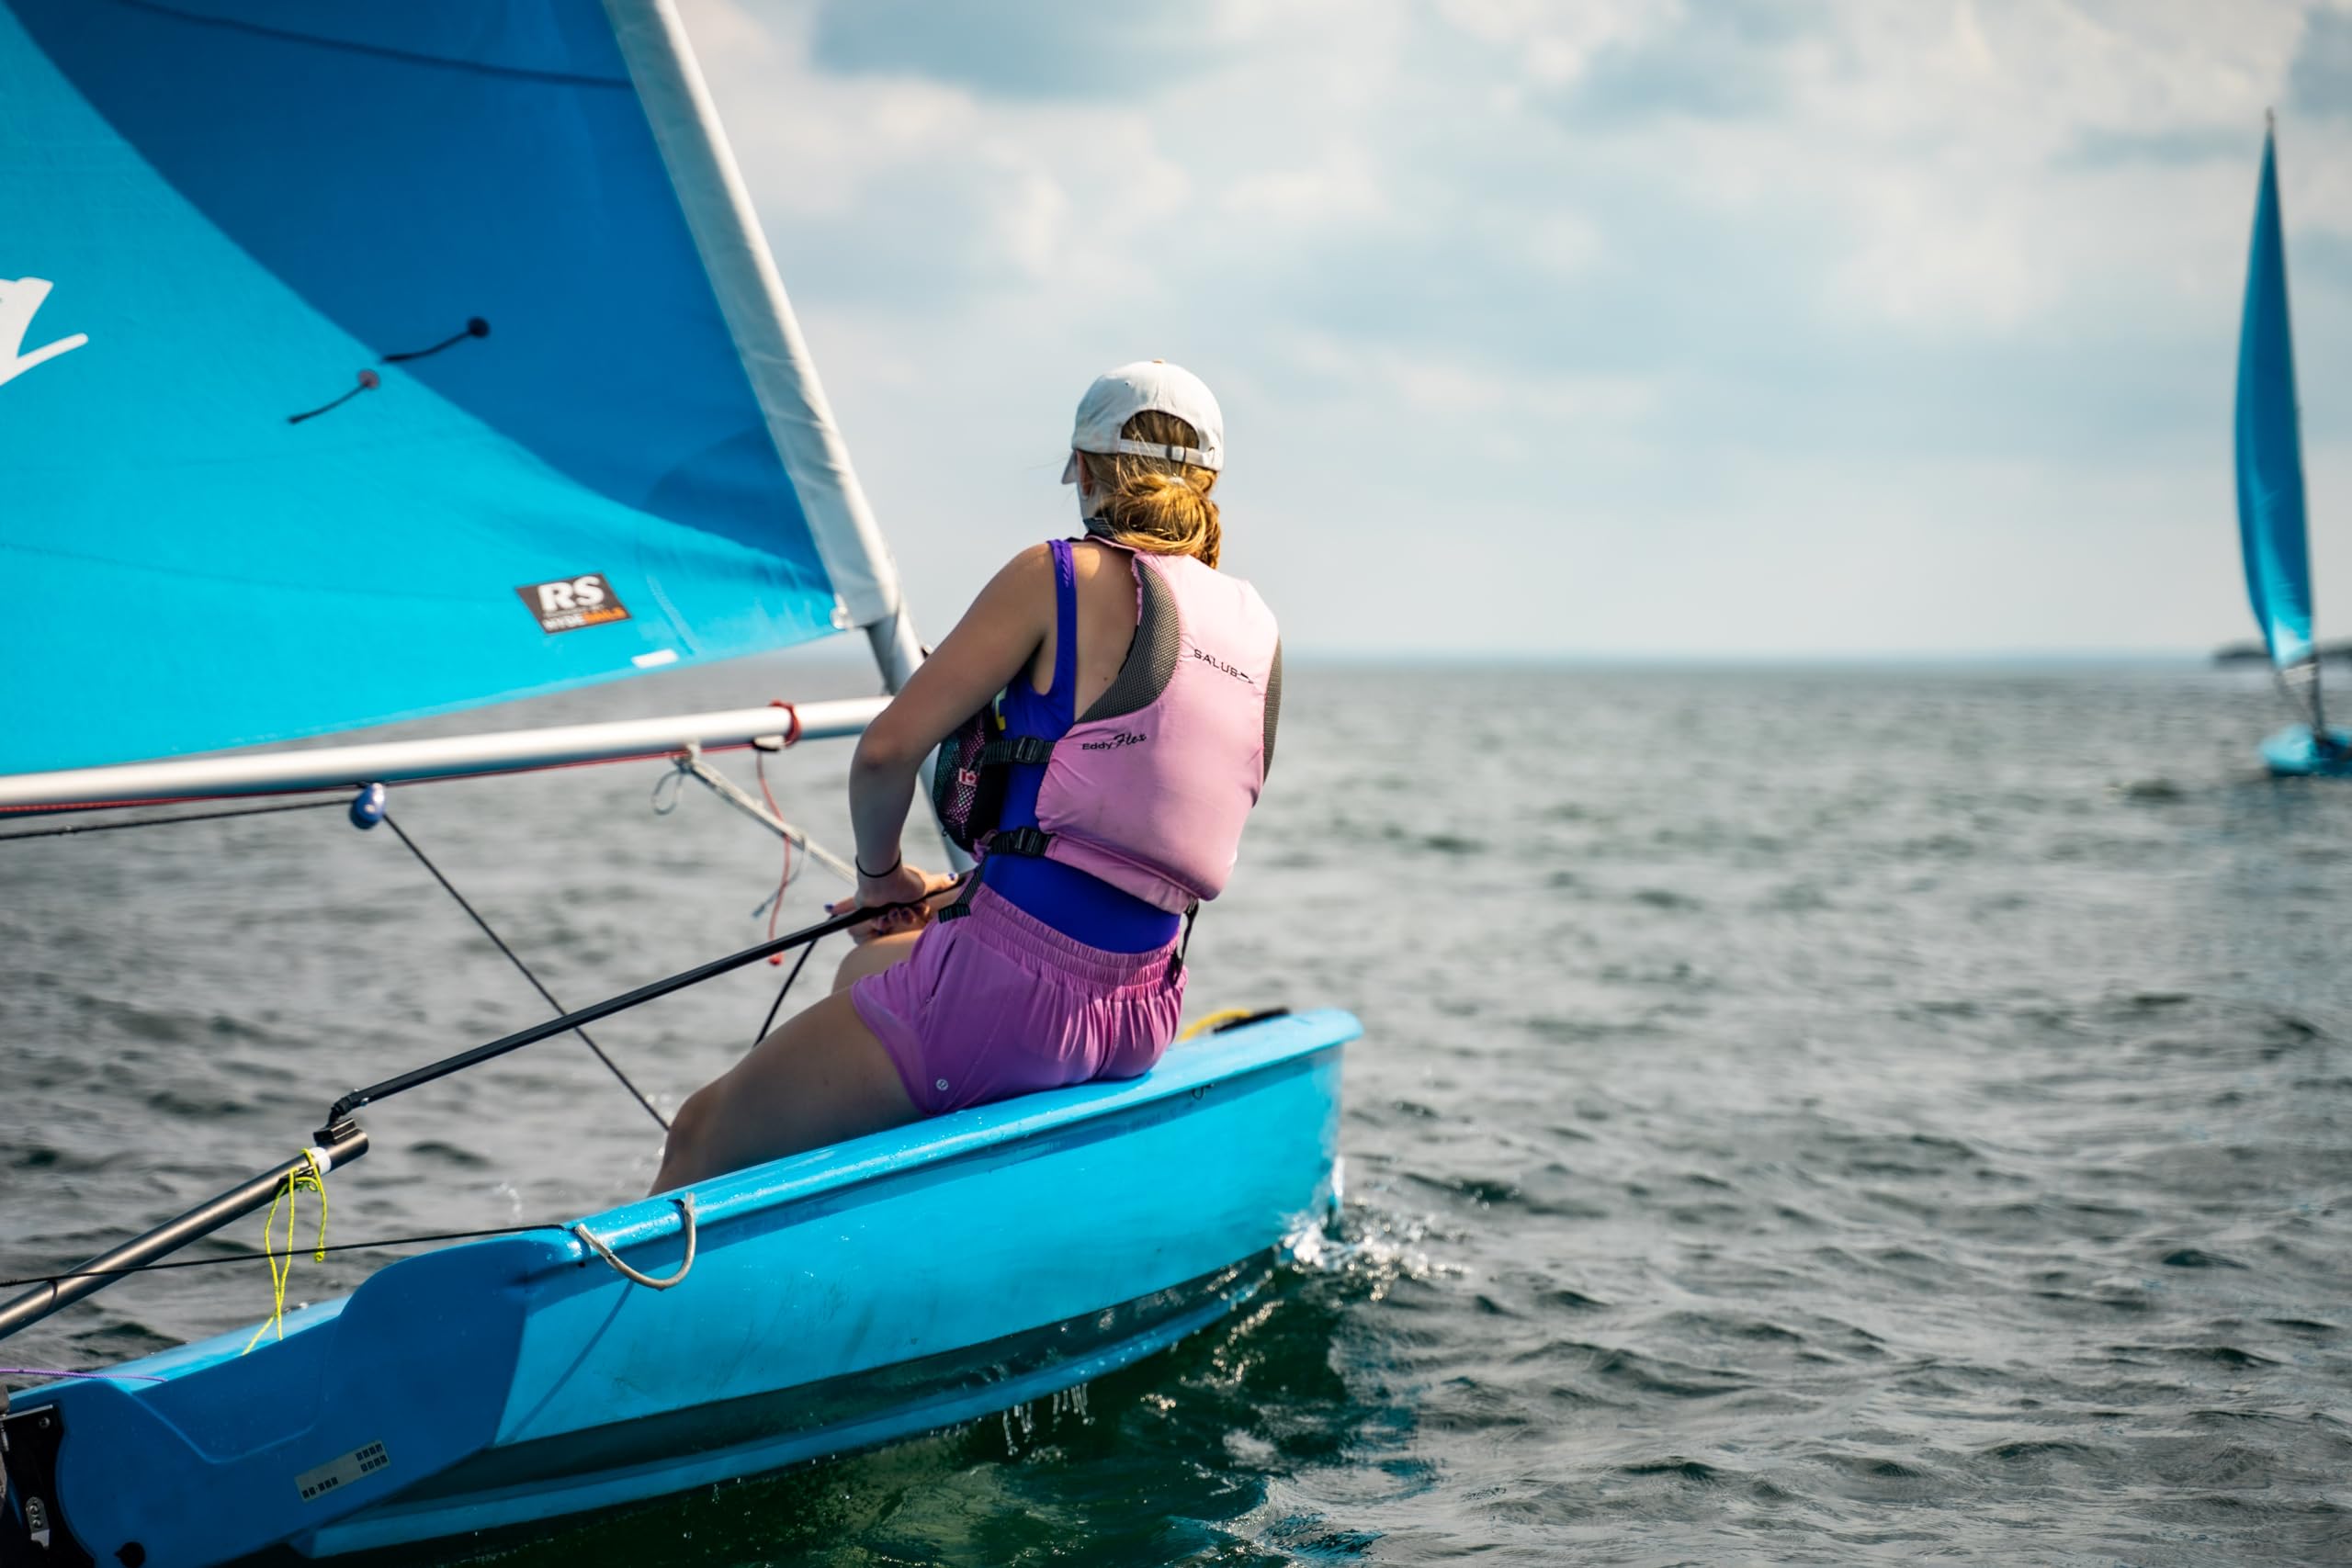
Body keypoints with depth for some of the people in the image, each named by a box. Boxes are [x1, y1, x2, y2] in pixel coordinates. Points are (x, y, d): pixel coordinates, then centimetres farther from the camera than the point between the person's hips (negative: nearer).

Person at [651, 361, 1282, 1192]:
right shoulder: (1259, 632, 12)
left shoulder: (1061, 575, -7)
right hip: (1141, 1019, 8)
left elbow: (887, 749, -10)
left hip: (1014, 991, -8)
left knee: (704, 1135, 9)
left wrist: (880, 875, 10)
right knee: (862, 972, 36)